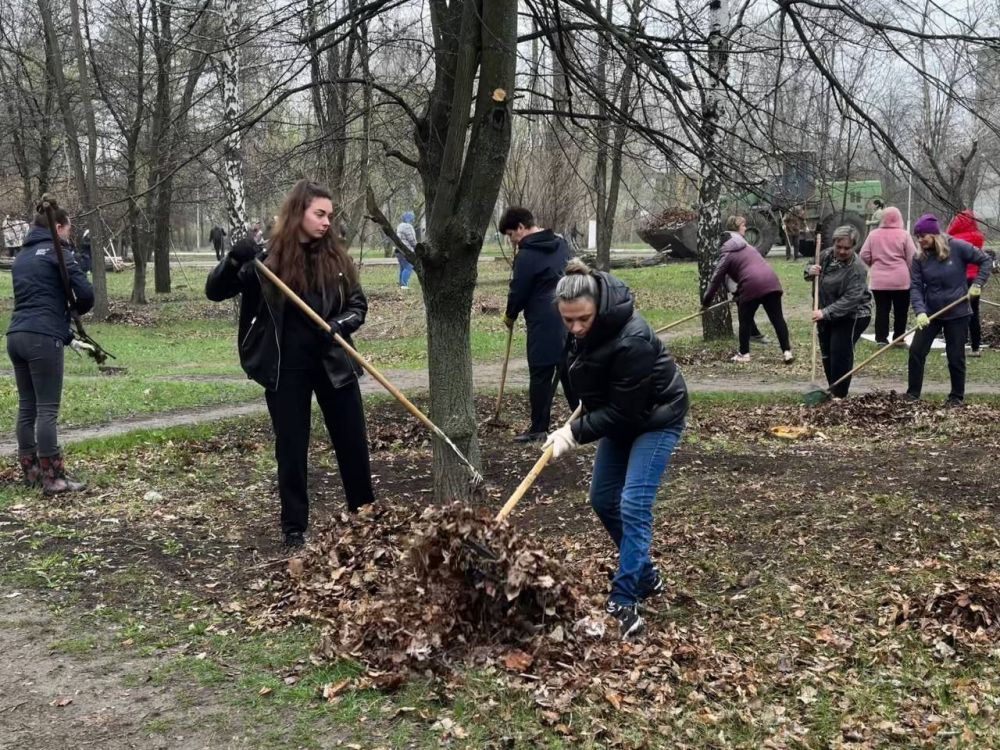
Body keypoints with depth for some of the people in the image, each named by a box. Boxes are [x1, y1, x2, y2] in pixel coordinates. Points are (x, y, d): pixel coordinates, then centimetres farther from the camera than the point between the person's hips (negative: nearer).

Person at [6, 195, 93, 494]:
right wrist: (76, 310, 12)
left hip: (17, 335, 8)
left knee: (27, 407, 12)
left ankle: (31, 470, 19)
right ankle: (52, 478, -4)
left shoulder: (22, 255, 21)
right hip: (42, 338, -8)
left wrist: (64, 329, 14)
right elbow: (86, 293, -11)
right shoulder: (57, 252, -3)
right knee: (47, 409, -6)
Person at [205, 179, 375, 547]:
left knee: (353, 443, 10)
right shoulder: (268, 258, -7)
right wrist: (234, 259, -25)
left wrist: (340, 325, -15)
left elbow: (358, 304, 7)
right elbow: (214, 292, -7)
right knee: (291, 449, 6)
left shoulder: (335, 256, 0)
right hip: (285, 368, -2)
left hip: (333, 362, 3)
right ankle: (294, 528, 19)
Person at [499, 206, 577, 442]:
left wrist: (510, 316, 10)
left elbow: (518, 291, -7)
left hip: (544, 323, -8)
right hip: (569, 316, 8)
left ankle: (538, 428, 3)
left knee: (541, 375, -2)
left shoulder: (526, 255, -12)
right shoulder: (561, 244, 14)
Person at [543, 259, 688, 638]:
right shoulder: (586, 325, -13)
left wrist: (575, 432, -28)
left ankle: (624, 602, -11)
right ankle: (646, 576, 28)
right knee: (602, 499, 12)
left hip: (656, 418, -9)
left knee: (633, 505, -16)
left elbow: (622, 412, -31)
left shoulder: (631, 340, -37)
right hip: (621, 415, 9)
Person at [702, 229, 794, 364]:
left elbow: (716, 280, 7)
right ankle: (787, 352, 5)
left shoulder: (727, 255, 9)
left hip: (752, 286, -6)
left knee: (745, 321, 10)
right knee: (777, 318, 7)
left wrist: (706, 301, 13)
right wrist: (738, 293, 39)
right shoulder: (749, 248, 29)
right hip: (770, 281, 6)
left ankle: (744, 354, 16)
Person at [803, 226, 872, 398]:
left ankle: (840, 395, -3)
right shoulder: (827, 255, -3)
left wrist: (825, 313, -38)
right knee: (827, 354, 12)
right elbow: (809, 272, 13)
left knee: (841, 354, -11)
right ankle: (832, 390, 25)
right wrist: (810, 271, -12)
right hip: (826, 315, 7)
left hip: (851, 316, -7)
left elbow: (850, 300, -31)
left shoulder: (857, 268, -23)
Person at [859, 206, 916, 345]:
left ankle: (881, 338, 5)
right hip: (901, 280, -2)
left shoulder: (873, 234, 2)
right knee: (900, 310, 8)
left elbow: (864, 255, 2)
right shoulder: (904, 234, -6)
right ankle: (898, 339, 11)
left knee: (881, 310, 6)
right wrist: (910, 271, 10)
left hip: (879, 280, 2)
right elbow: (912, 258, -6)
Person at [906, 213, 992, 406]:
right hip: (930, 312, 3)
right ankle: (912, 393, 10)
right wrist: (920, 311, -23)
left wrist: (977, 283, -14)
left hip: (957, 313, -3)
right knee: (916, 351, -2)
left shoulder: (958, 247, -13)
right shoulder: (920, 258, -5)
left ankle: (957, 396, 19)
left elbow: (984, 260, -3)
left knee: (956, 356, 4)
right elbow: (915, 287, -9)